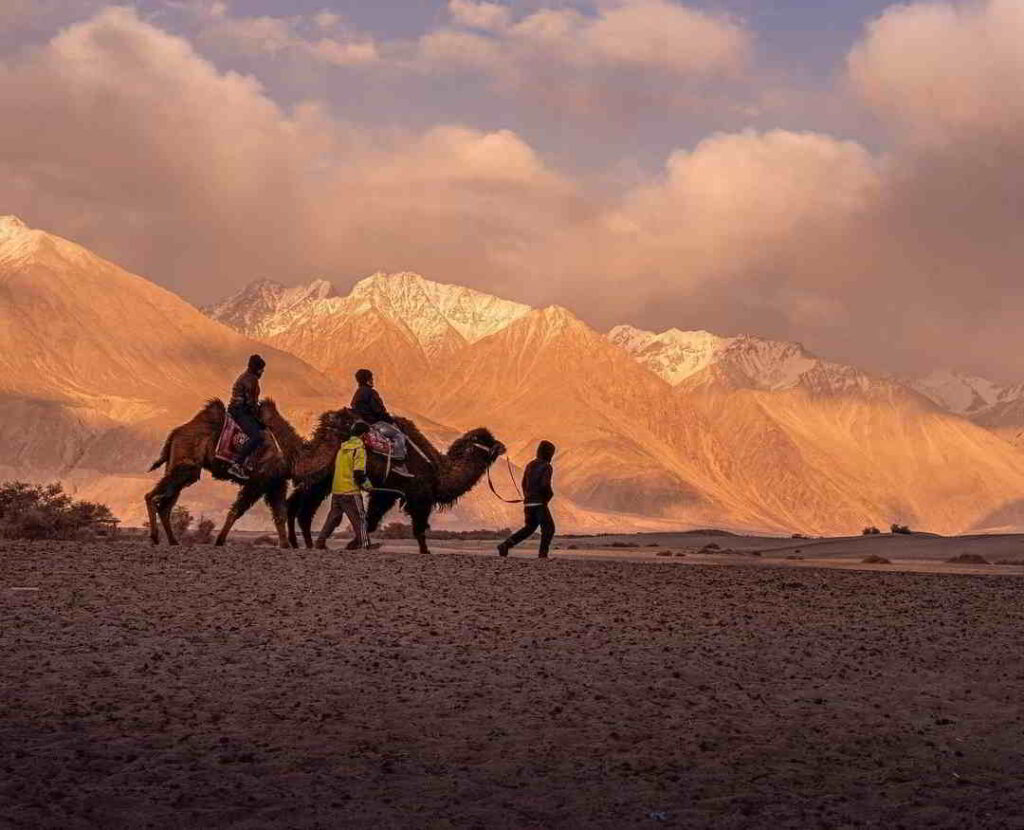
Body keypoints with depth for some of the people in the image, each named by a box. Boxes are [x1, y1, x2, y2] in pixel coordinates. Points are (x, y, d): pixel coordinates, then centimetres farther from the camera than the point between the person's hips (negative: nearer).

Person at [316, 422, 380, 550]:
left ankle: (320, 542, 16)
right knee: (360, 518, 1)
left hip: (336, 490, 7)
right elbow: (358, 474, -18)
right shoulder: (359, 449, -12)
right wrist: (366, 484, -1)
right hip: (350, 491, -7)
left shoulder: (343, 448, 12)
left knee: (334, 517, 16)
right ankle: (365, 544, 2)